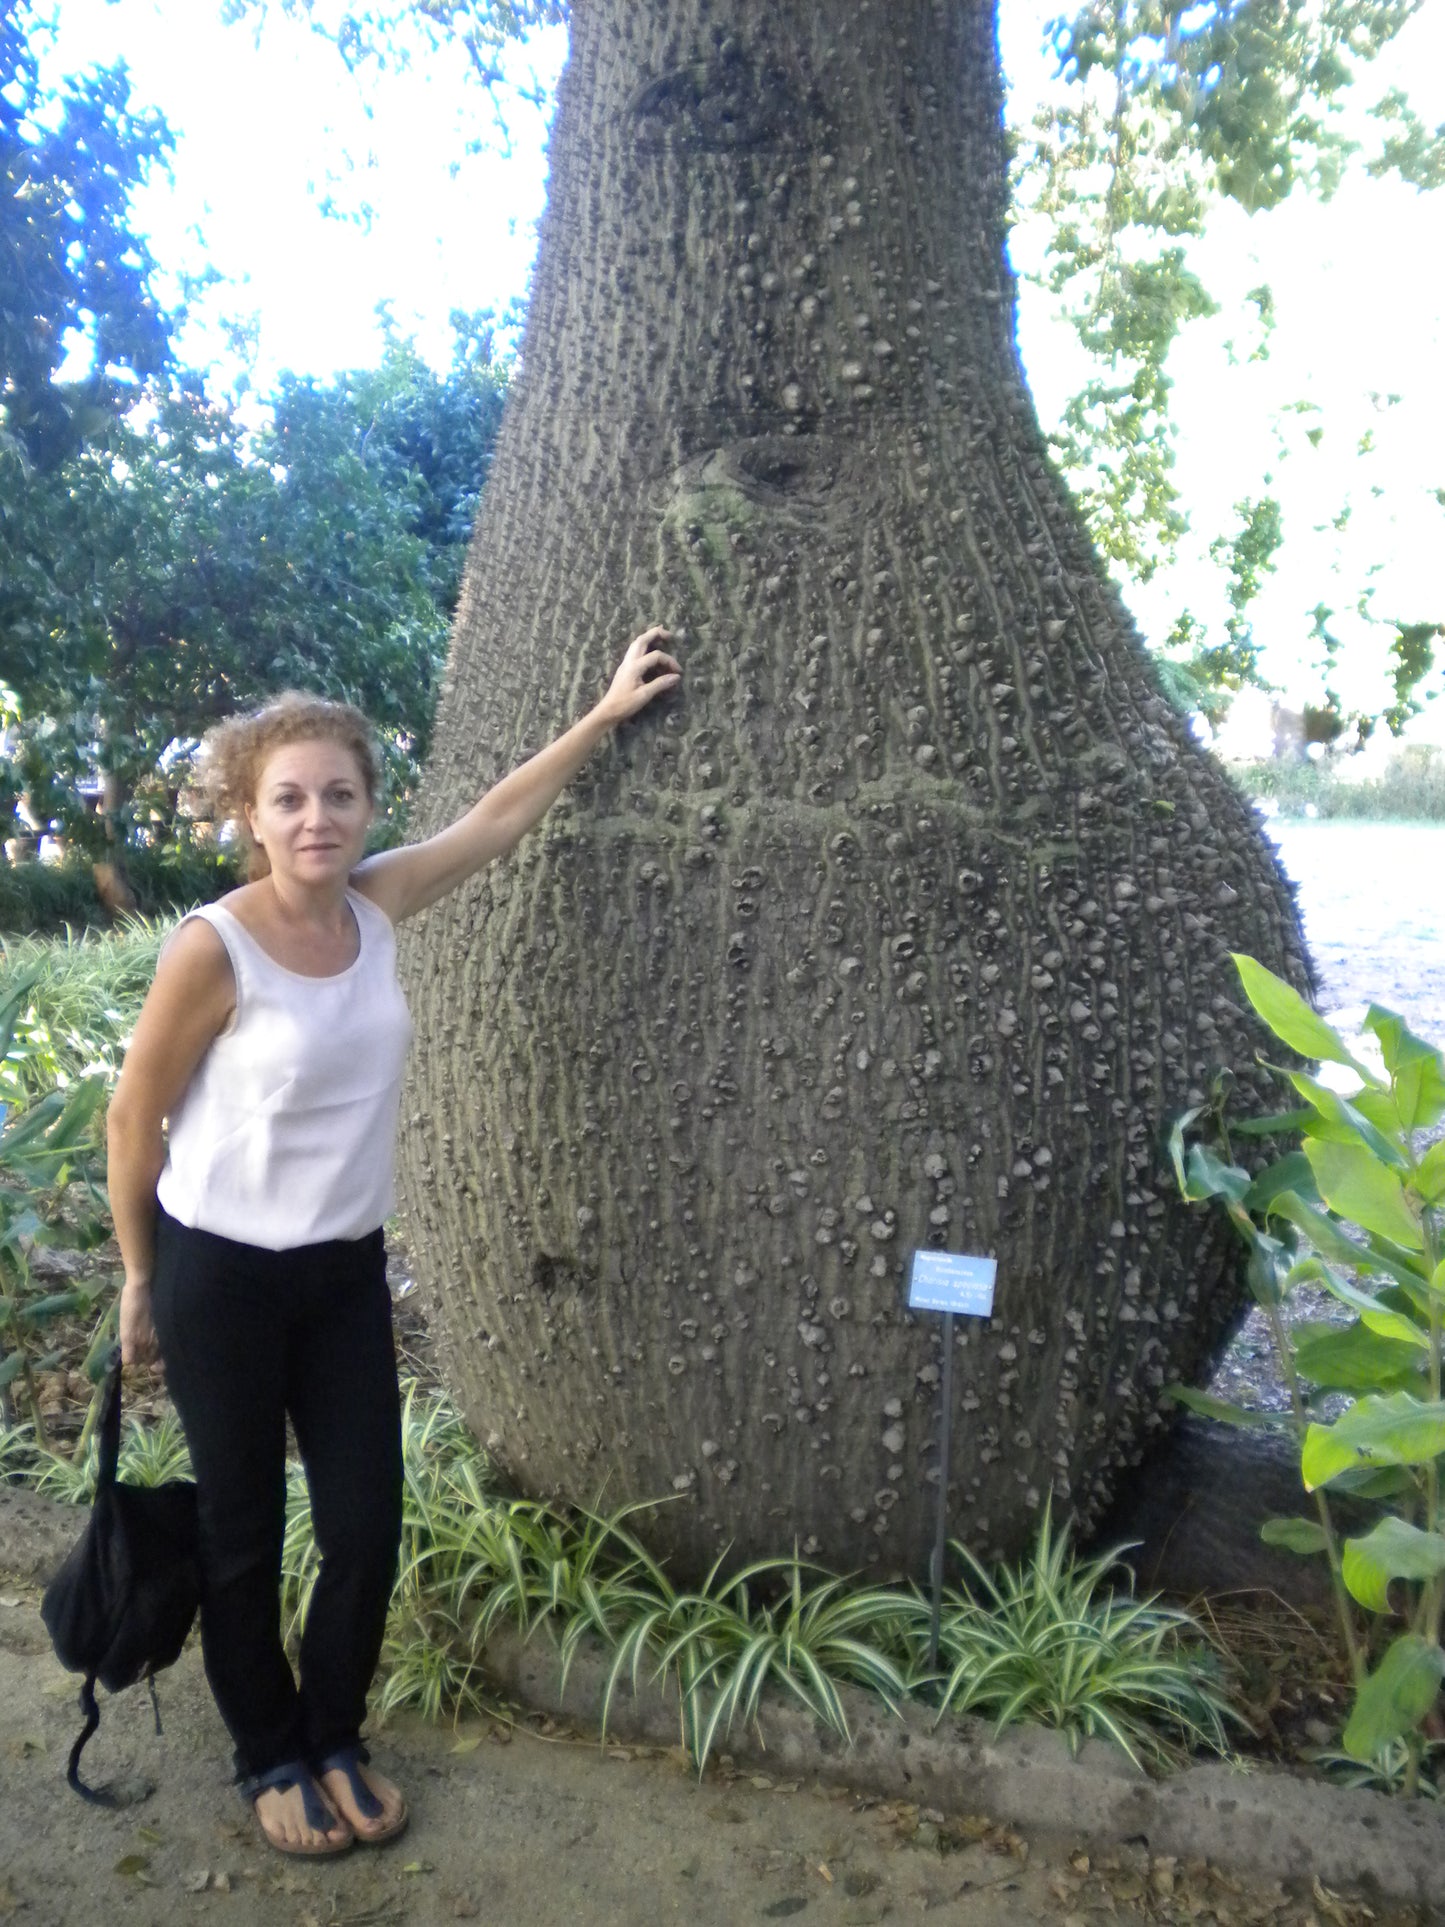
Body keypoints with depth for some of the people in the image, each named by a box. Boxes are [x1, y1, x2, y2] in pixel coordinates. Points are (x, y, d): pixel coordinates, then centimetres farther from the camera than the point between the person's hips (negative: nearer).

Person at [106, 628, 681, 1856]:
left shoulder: (374, 905, -5)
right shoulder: (215, 948, -19)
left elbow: (500, 818, 6)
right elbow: (135, 1119, -8)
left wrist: (607, 713, 9)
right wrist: (139, 1280, 1)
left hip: (347, 1270, 5)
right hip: (223, 1276, -4)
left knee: (368, 1528, 10)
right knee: (245, 1537, 13)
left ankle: (334, 1738, 36)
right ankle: (272, 1758, 37)